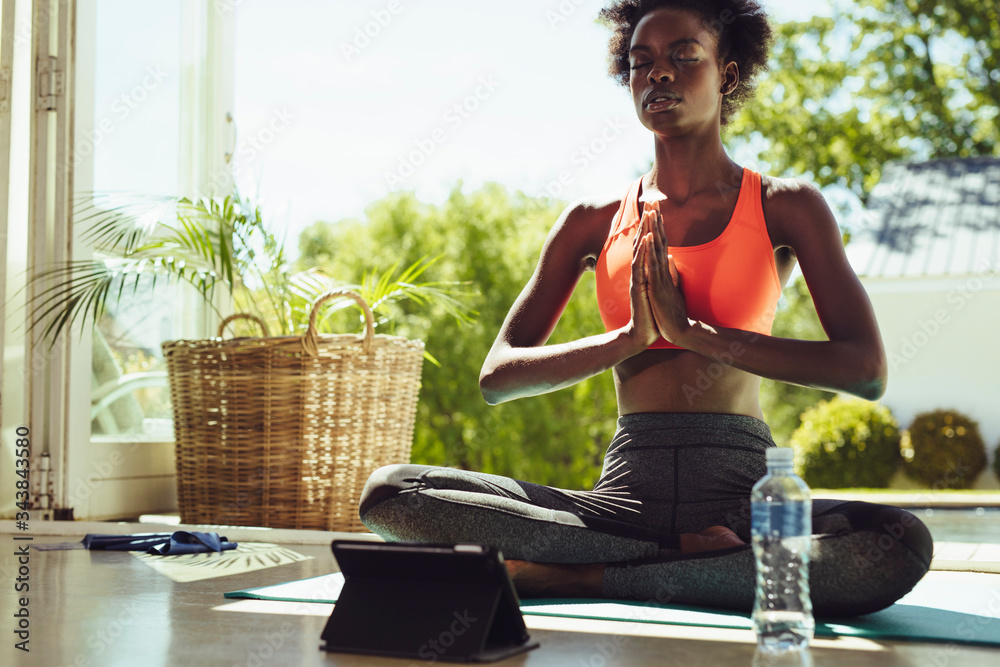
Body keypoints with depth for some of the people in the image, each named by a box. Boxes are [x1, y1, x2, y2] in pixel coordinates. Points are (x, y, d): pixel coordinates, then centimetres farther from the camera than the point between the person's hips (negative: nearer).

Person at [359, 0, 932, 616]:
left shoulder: (785, 207, 8)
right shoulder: (595, 222, 14)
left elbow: (867, 372, -5)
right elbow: (497, 376, 8)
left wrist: (696, 332, -11)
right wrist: (630, 337, -7)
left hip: (741, 492, -1)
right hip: (626, 492, 2)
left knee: (903, 545, -35)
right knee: (388, 493, -18)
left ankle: (578, 578, -22)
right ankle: (691, 560, -16)